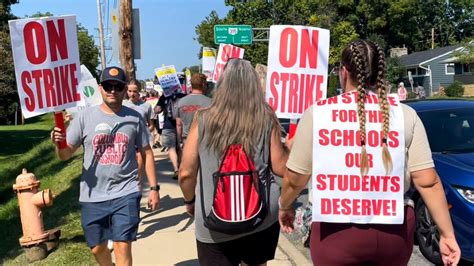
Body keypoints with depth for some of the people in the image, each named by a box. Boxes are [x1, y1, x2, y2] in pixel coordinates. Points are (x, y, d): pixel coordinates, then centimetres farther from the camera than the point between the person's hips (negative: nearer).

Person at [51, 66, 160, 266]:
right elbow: (66, 154, 1)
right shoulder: (85, 117, -1)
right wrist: (59, 144, -23)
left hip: (125, 194, -1)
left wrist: (154, 187, 4)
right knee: (97, 248, 15)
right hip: (92, 196, 2)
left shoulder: (135, 118, 0)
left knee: (122, 246, -6)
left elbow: (147, 153, 7)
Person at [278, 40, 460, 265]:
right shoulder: (405, 114, -2)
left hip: (336, 229, -2)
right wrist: (447, 234, 4)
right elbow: (428, 181, -5)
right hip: (394, 229, 3)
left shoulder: (318, 112, -6)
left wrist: (285, 207, 17)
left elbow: (294, 179, -2)